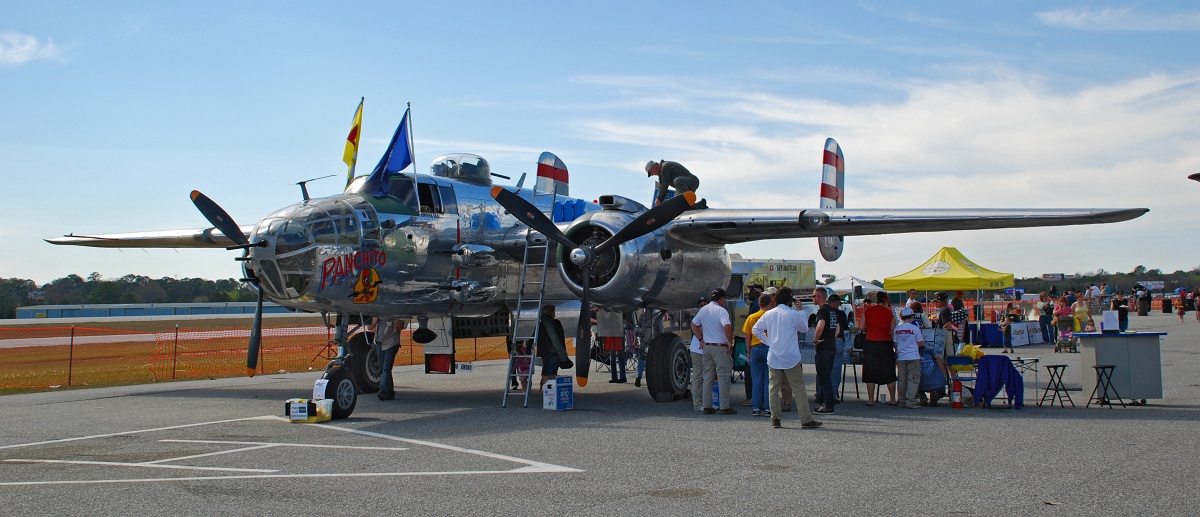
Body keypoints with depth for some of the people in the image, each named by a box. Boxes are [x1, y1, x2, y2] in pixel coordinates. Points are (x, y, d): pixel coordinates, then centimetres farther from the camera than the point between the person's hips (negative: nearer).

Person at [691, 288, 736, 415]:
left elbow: (693, 324, 18)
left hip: (707, 346, 7)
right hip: (720, 347, -7)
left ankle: (707, 406, 12)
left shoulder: (703, 310, 10)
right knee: (723, 377, -1)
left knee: (707, 377, 11)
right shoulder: (721, 310, -12)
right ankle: (724, 407, -1)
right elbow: (727, 327, -26)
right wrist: (730, 342, -14)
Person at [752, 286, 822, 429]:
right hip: (791, 357, -4)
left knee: (775, 388, 8)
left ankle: (775, 419, 7)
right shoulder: (793, 314, -10)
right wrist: (800, 310, 11)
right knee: (799, 389, 1)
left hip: (773, 357, 4)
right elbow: (804, 328, 6)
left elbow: (755, 329, 11)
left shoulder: (769, 314, 4)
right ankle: (806, 420, 1)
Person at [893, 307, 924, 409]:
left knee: (902, 380, 11)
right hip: (913, 357, -4)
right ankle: (911, 401, -5)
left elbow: (895, 344, 9)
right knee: (913, 379, 0)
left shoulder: (897, 329, 2)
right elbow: (920, 343, -3)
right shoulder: (915, 328, -8)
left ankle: (902, 400, 16)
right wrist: (923, 340, 18)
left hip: (901, 357, 4)